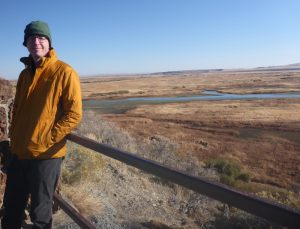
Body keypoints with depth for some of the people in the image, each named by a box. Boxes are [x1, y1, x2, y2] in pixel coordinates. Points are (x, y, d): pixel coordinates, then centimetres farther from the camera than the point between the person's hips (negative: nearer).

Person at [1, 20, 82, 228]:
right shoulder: (25, 74, 11)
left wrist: (46, 139, -17)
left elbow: (74, 114, -15)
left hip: (45, 155, -6)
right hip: (19, 153, 7)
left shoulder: (64, 72, -11)